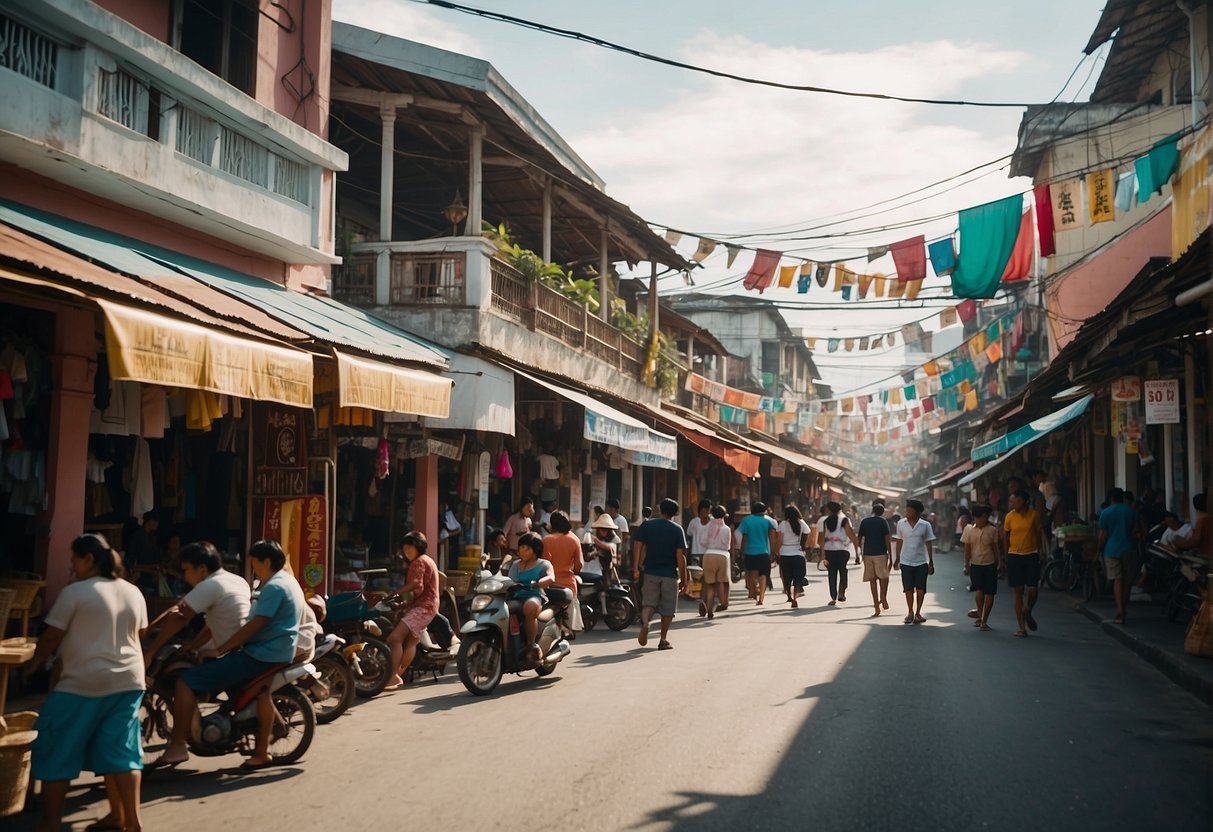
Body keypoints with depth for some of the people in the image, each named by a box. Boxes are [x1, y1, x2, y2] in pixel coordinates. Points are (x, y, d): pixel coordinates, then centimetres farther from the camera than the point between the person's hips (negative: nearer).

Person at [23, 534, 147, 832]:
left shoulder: (74, 592, -10)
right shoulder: (134, 592, 9)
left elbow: (50, 637, -3)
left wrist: (33, 665, 14)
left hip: (83, 684, -6)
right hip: (128, 681, 6)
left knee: (57, 751, 6)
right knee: (120, 748, 9)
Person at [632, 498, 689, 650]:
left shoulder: (647, 526, 2)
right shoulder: (677, 529, -4)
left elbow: (637, 546, -4)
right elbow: (680, 555, -8)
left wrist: (635, 568, 2)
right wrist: (683, 579, -4)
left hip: (651, 572, 1)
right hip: (670, 574, -1)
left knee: (648, 602, 10)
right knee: (667, 608, 9)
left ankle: (644, 623, -19)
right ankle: (663, 639, 13)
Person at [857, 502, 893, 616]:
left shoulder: (864, 521, 7)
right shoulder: (883, 521, -3)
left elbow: (859, 539, 10)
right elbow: (887, 540, -8)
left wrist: (862, 551, 26)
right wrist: (891, 557, -5)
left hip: (867, 554, 3)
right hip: (881, 553, -3)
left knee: (872, 580, 5)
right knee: (883, 577, 18)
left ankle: (877, 608, 3)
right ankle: (883, 599, 3)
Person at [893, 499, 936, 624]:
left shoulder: (925, 525, -5)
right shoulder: (901, 523, -2)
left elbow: (929, 544, 1)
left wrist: (931, 563, 1)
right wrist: (897, 559, 9)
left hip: (921, 562, -1)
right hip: (906, 562, 1)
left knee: (920, 589, 1)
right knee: (908, 589, 5)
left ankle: (918, 613, 14)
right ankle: (910, 613, 19)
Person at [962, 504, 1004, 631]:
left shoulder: (992, 529, -3)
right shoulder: (969, 529, -2)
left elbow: (995, 547, 4)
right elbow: (967, 548, 1)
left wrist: (1000, 562, 1)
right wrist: (966, 564, -2)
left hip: (990, 565, 1)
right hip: (975, 564, -1)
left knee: (989, 593, 0)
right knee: (979, 590, -16)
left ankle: (983, 621, 8)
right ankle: (980, 617, -3)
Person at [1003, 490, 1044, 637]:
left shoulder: (1034, 514, -1)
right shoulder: (1009, 516, -1)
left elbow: (1038, 534, 9)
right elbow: (1005, 536, 7)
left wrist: (1040, 554, 11)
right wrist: (1005, 557, 5)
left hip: (1031, 555, 0)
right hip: (1014, 556, 0)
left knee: (1032, 591, -6)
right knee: (1018, 592, 2)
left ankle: (1027, 612, 26)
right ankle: (1021, 627, 8)